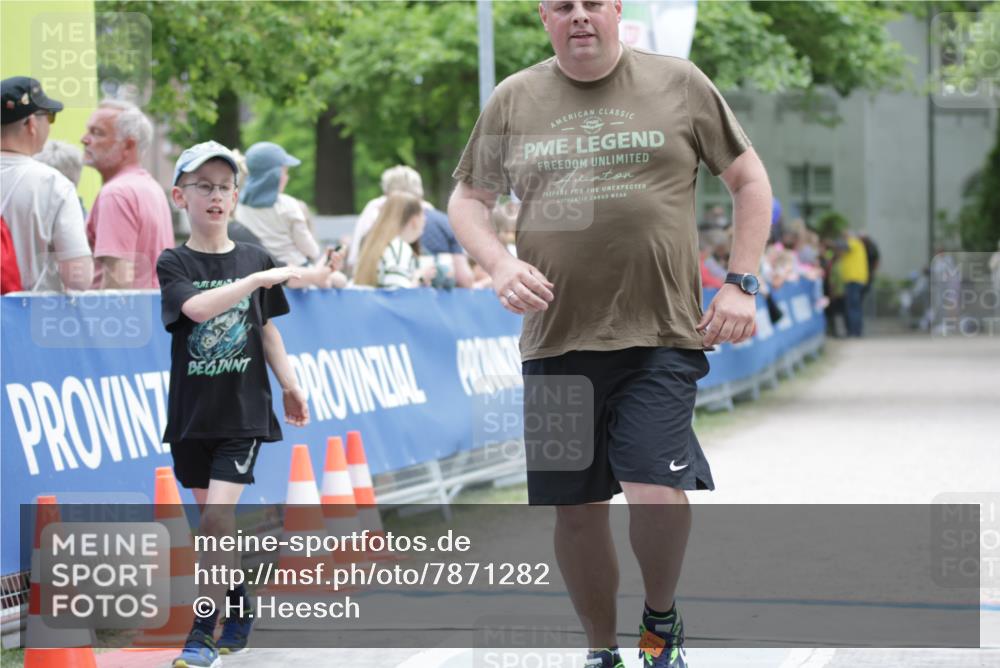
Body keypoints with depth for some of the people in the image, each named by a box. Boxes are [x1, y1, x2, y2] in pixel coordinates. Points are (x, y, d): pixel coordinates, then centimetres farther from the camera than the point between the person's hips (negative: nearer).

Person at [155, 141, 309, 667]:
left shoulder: (255, 260, 5)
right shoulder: (174, 264, -2)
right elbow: (198, 308, -21)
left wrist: (290, 386, 11)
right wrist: (260, 279, -25)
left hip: (244, 410, -1)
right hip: (193, 411, 1)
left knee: (218, 515, -13)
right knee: (212, 518, 8)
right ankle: (237, 609, 25)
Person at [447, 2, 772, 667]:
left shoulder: (679, 84, 3)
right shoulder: (512, 101, 8)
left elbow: (750, 180, 10)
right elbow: (468, 199, 17)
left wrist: (741, 284, 1)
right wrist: (499, 265, -3)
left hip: (660, 337, -3)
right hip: (556, 341, 3)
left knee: (656, 492, -17)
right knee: (576, 508, 8)